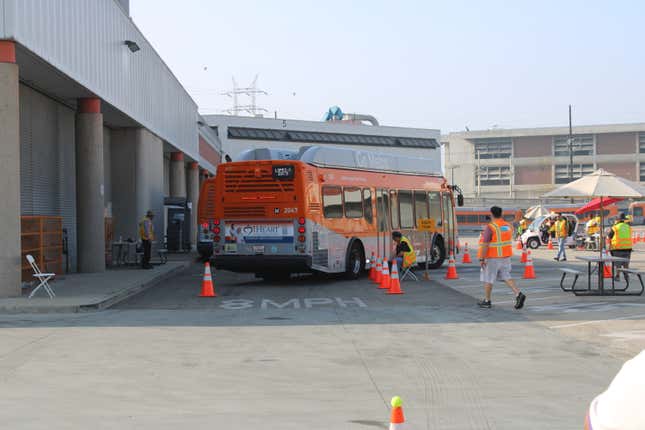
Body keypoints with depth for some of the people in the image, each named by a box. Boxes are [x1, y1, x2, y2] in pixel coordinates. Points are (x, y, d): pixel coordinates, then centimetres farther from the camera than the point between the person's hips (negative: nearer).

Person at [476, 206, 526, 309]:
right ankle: (518, 294, -8)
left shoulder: (490, 227, -17)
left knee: (488, 279, 8)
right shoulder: (508, 226, 4)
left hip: (492, 258, -6)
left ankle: (487, 301, 16)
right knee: (506, 277, 11)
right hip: (506, 257, 6)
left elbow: (485, 244, -20)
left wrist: (481, 259, -17)